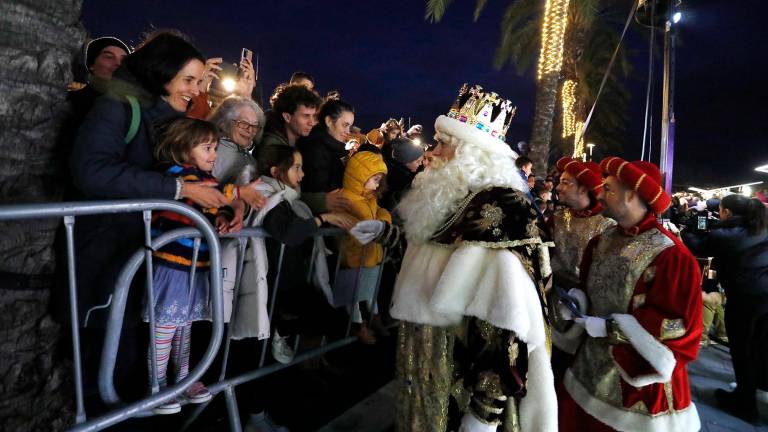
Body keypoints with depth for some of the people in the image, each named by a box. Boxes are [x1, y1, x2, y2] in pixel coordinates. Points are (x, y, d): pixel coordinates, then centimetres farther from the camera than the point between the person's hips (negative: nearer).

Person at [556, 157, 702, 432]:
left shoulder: (669, 254, -18)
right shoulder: (602, 242, 4)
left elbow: (679, 324, -19)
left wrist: (610, 328, -21)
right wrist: (575, 302, -7)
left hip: (637, 377, -6)